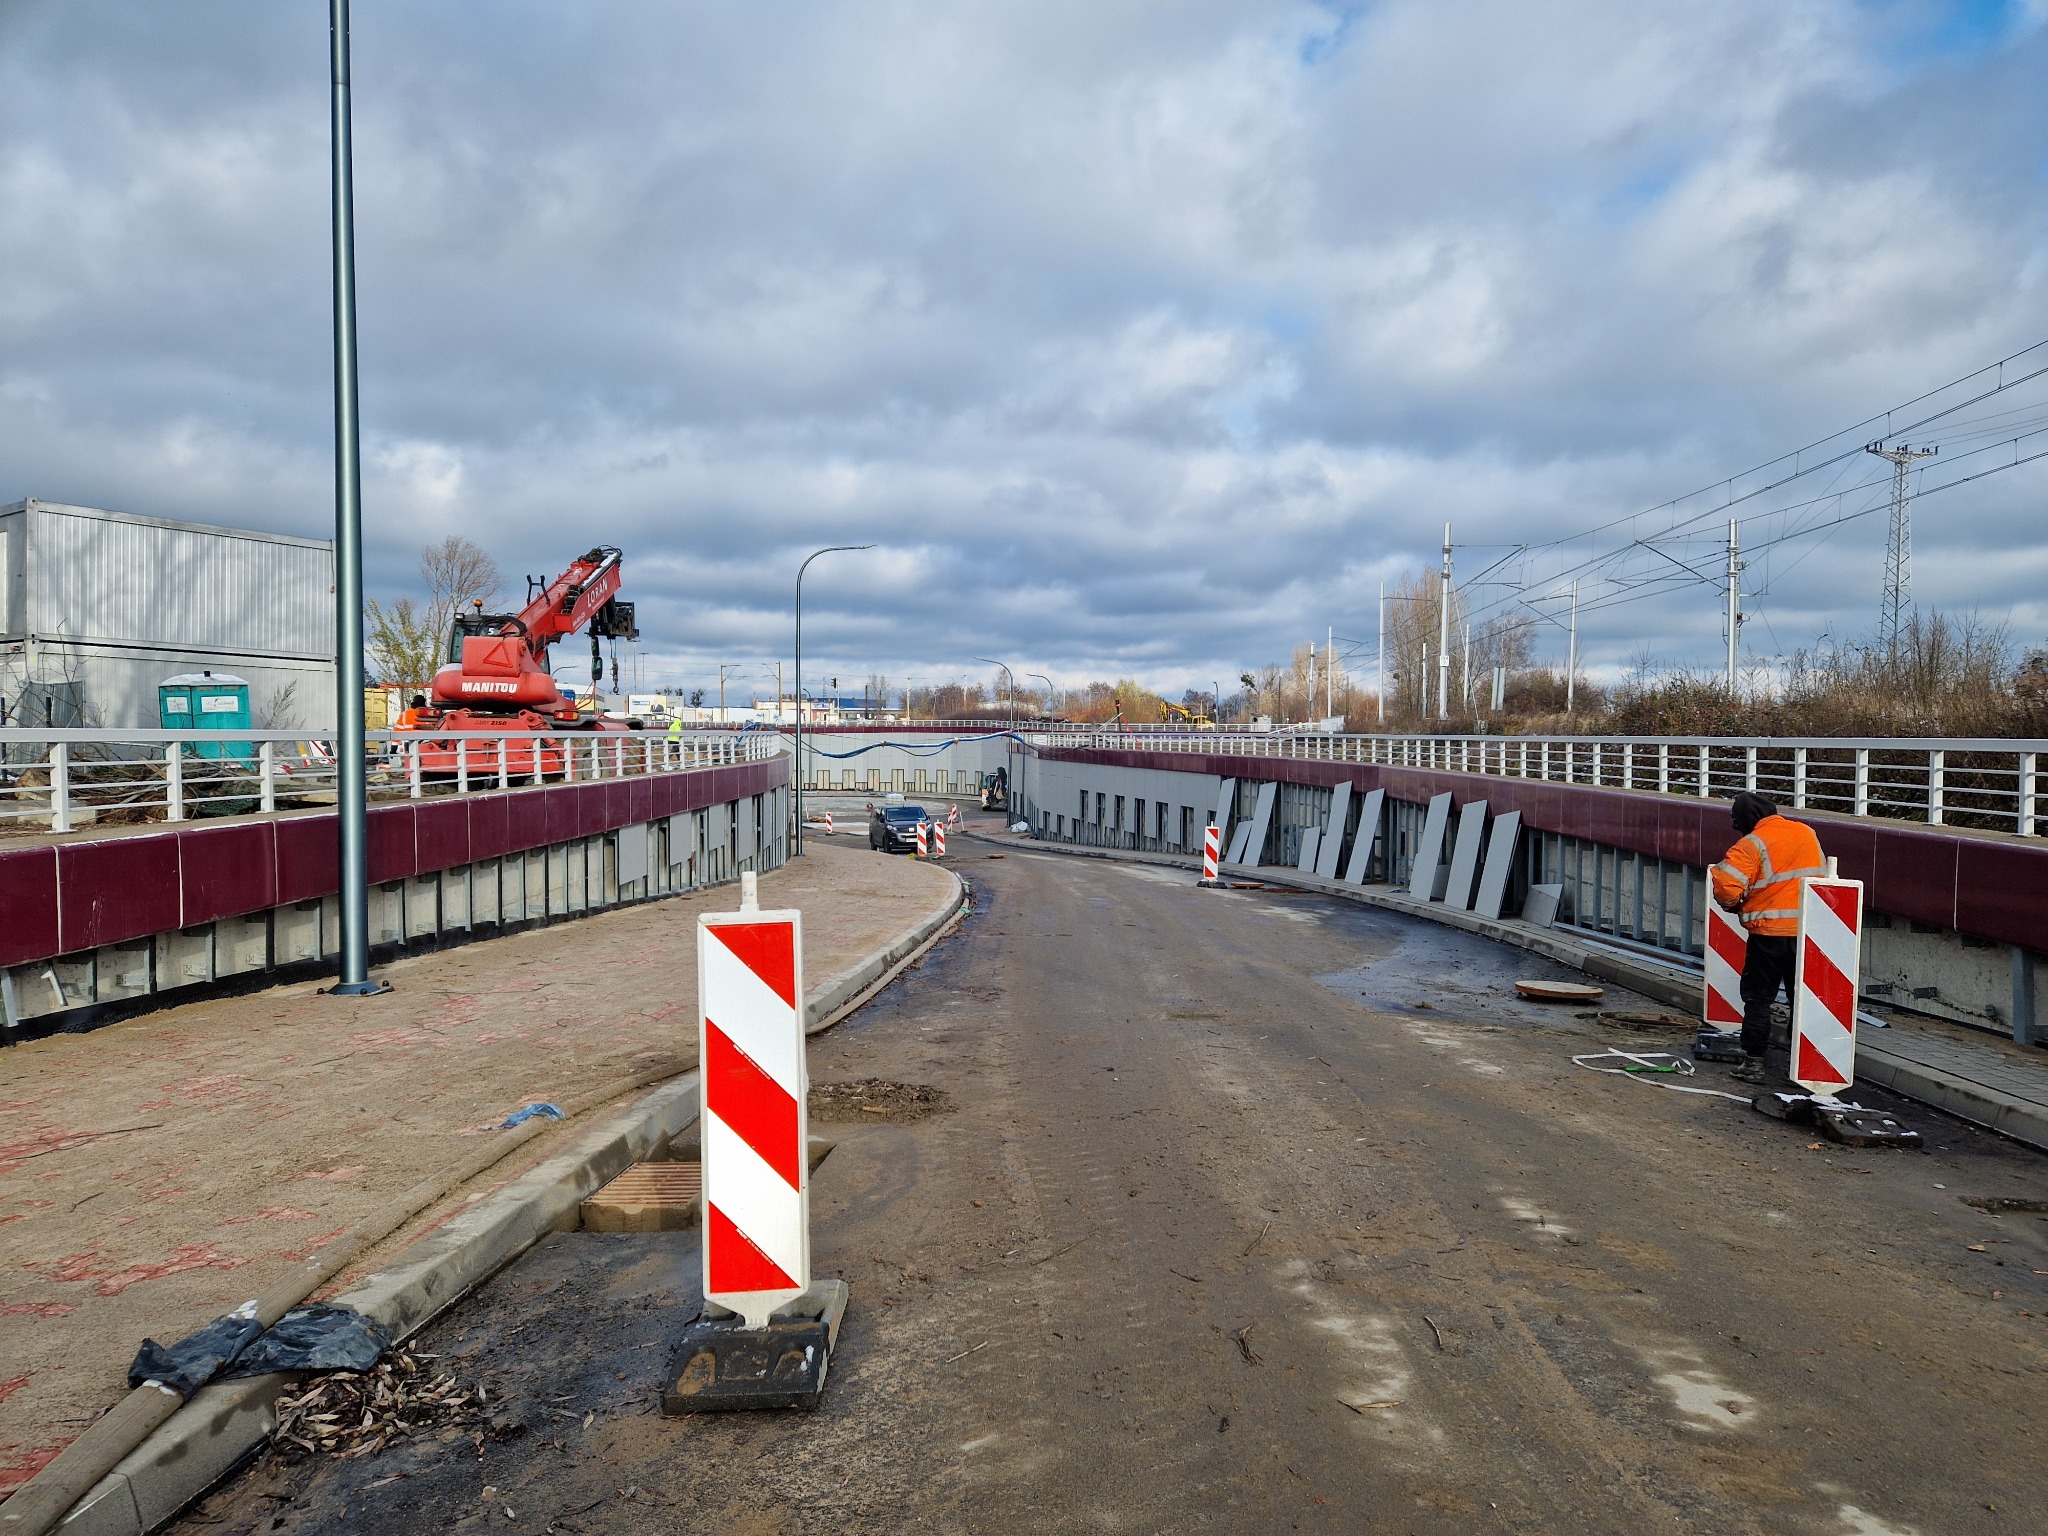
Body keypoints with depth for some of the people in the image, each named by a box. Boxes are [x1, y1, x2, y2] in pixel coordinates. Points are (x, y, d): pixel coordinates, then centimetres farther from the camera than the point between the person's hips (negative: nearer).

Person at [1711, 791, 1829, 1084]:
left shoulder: (1752, 844, -12)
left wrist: (1734, 904, 1)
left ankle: (1753, 1063, 7)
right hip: (1809, 931, 5)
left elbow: (1726, 887, -20)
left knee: (1758, 998, 6)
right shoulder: (1807, 833, 8)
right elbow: (1822, 874, 22)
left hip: (1769, 932, -5)